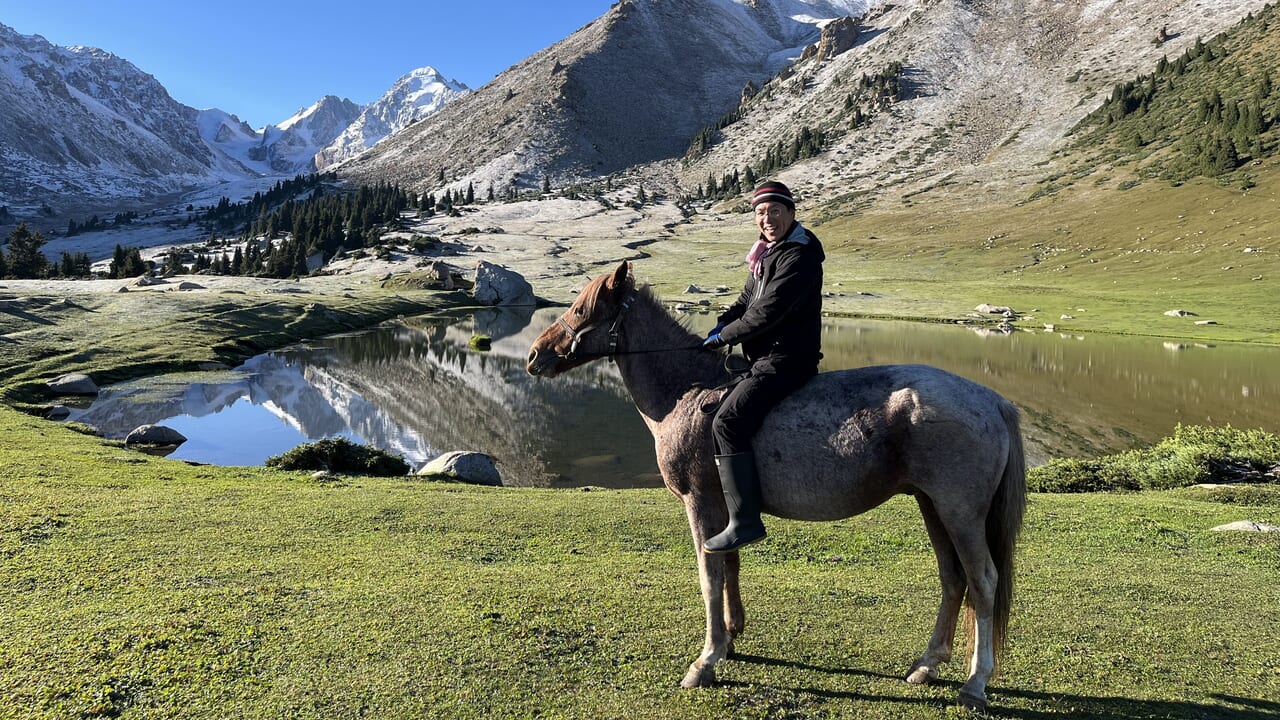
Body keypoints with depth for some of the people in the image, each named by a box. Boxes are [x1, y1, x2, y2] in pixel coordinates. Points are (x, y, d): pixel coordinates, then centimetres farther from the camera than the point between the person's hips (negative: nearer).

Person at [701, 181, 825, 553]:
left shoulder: (799, 256, -16)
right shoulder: (768, 252, 16)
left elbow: (768, 311, -22)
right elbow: (746, 300, 19)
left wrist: (725, 337, -12)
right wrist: (720, 326, 0)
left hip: (786, 359, -11)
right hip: (767, 358, 11)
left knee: (728, 421, -23)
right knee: (712, 402, 22)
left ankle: (745, 520, -20)